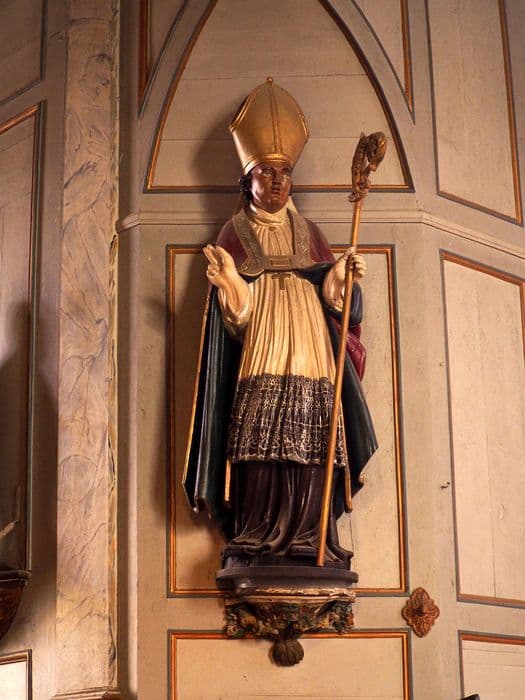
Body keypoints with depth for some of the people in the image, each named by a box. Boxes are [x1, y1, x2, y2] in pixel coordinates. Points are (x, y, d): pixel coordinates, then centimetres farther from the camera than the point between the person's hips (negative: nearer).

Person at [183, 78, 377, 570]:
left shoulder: (307, 233, 20)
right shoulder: (235, 234, 12)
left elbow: (330, 291, 13)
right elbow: (237, 306, 2)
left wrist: (345, 274, -8)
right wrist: (226, 280, -20)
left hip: (308, 355, 3)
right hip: (259, 358, -3)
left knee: (309, 446, -7)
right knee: (258, 444, -13)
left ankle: (306, 540, -6)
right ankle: (254, 543, -11)